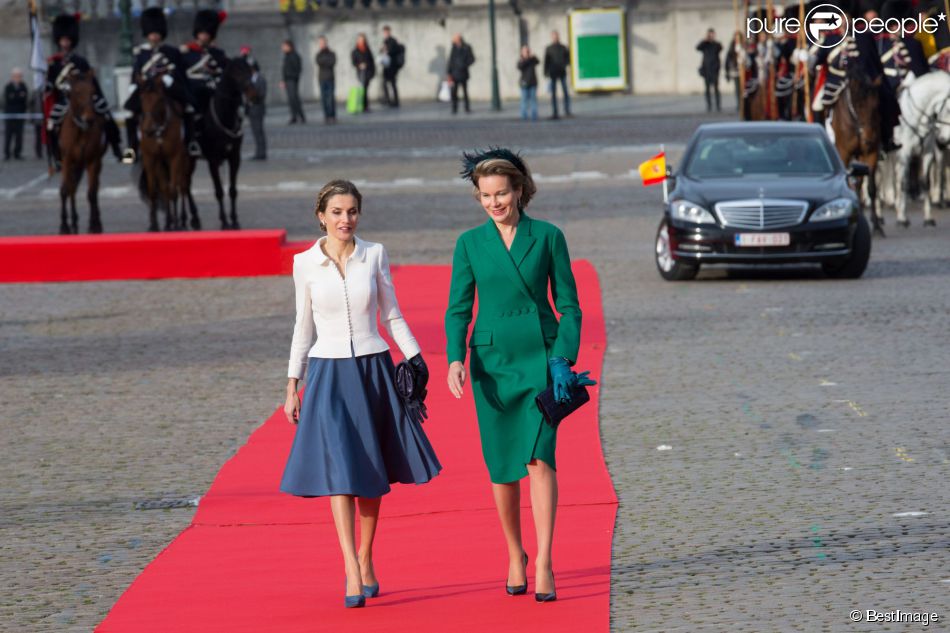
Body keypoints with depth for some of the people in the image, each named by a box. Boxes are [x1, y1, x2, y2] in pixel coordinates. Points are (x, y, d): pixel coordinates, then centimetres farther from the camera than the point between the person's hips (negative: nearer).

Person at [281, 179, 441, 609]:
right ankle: (352, 573, -15)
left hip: (374, 371, 1)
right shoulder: (305, 263, 1)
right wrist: (292, 385, 7)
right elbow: (303, 327, 8)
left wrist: (416, 360, 3)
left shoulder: (375, 255, 3)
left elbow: (391, 315, 9)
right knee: (339, 471, -12)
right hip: (328, 375, -1)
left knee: (371, 474, 7)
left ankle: (366, 562, 20)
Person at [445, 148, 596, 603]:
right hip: (491, 361, 2)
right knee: (502, 467, 6)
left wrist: (563, 359, -8)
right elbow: (458, 308, 4)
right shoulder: (470, 244, 4)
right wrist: (455, 358, -12)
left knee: (539, 459, -14)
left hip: (540, 357, -2)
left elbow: (569, 305, 3)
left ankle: (544, 565, -15)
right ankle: (515, 557, 23)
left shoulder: (548, 237, 1)